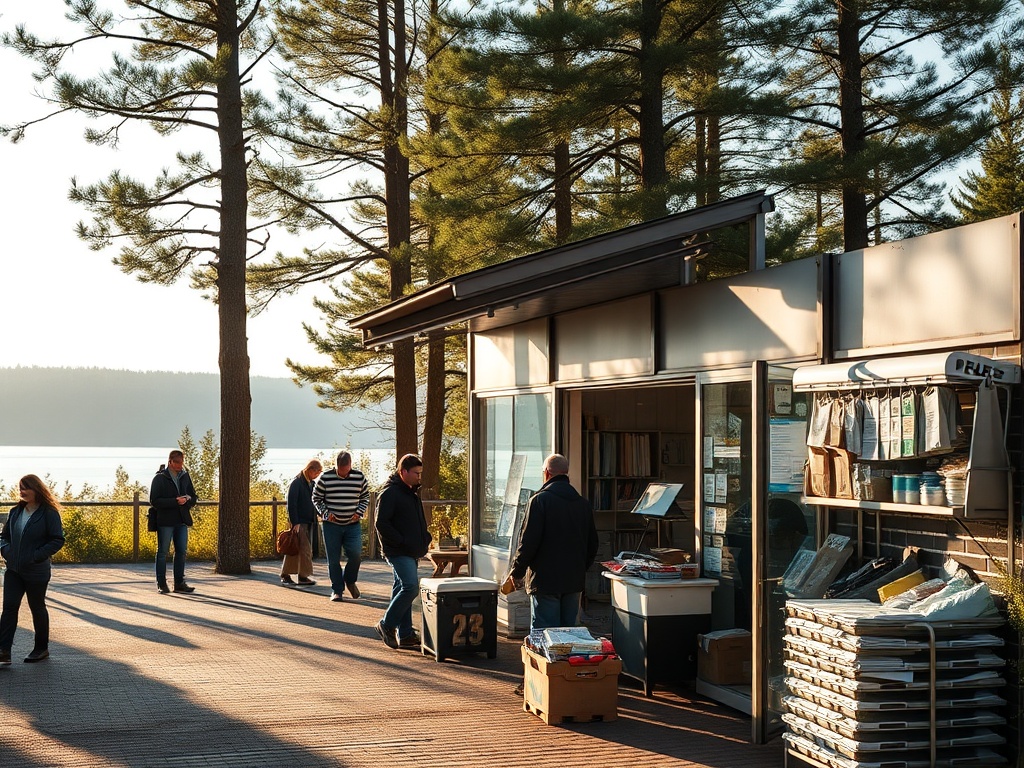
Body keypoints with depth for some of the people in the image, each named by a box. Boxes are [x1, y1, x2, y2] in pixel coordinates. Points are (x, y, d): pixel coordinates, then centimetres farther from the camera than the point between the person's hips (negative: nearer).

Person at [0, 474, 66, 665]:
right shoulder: (15, 512, 8)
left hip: (36, 571, -5)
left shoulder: (49, 513, -11)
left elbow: (58, 540, -13)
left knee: (37, 608, 8)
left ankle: (41, 648, 24)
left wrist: (37, 555, -20)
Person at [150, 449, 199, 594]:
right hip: (165, 521, -5)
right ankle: (161, 584, 5)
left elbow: (194, 498, 16)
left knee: (181, 551, 6)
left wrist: (188, 499, -9)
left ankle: (179, 583, 13)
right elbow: (154, 501, -11)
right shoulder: (160, 478, -4)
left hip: (182, 520, 5)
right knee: (162, 552, 0)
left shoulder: (185, 476, 12)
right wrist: (175, 501, -20)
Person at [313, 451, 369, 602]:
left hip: (353, 524, 1)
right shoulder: (325, 478, -5)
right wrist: (325, 513, -9)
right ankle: (337, 590, 14)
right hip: (331, 525, -1)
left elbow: (365, 497, 13)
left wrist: (360, 512, -2)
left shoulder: (359, 477, 0)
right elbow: (316, 498, 5)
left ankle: (350, 581, 16)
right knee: (333, 559, 1)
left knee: (356, 554, -12)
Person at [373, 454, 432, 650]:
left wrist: (425, 538, 12)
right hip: (398, 552, -9)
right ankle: (386, 625, -6)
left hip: (412, 553, 9)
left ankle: (405, 635, 14)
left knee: (403, 590, 11)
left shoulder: (412, 493, 18)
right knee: (411, 587, -18)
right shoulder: (389, 493, -11)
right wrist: (402, 543, -20)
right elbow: (382, 524, -17)